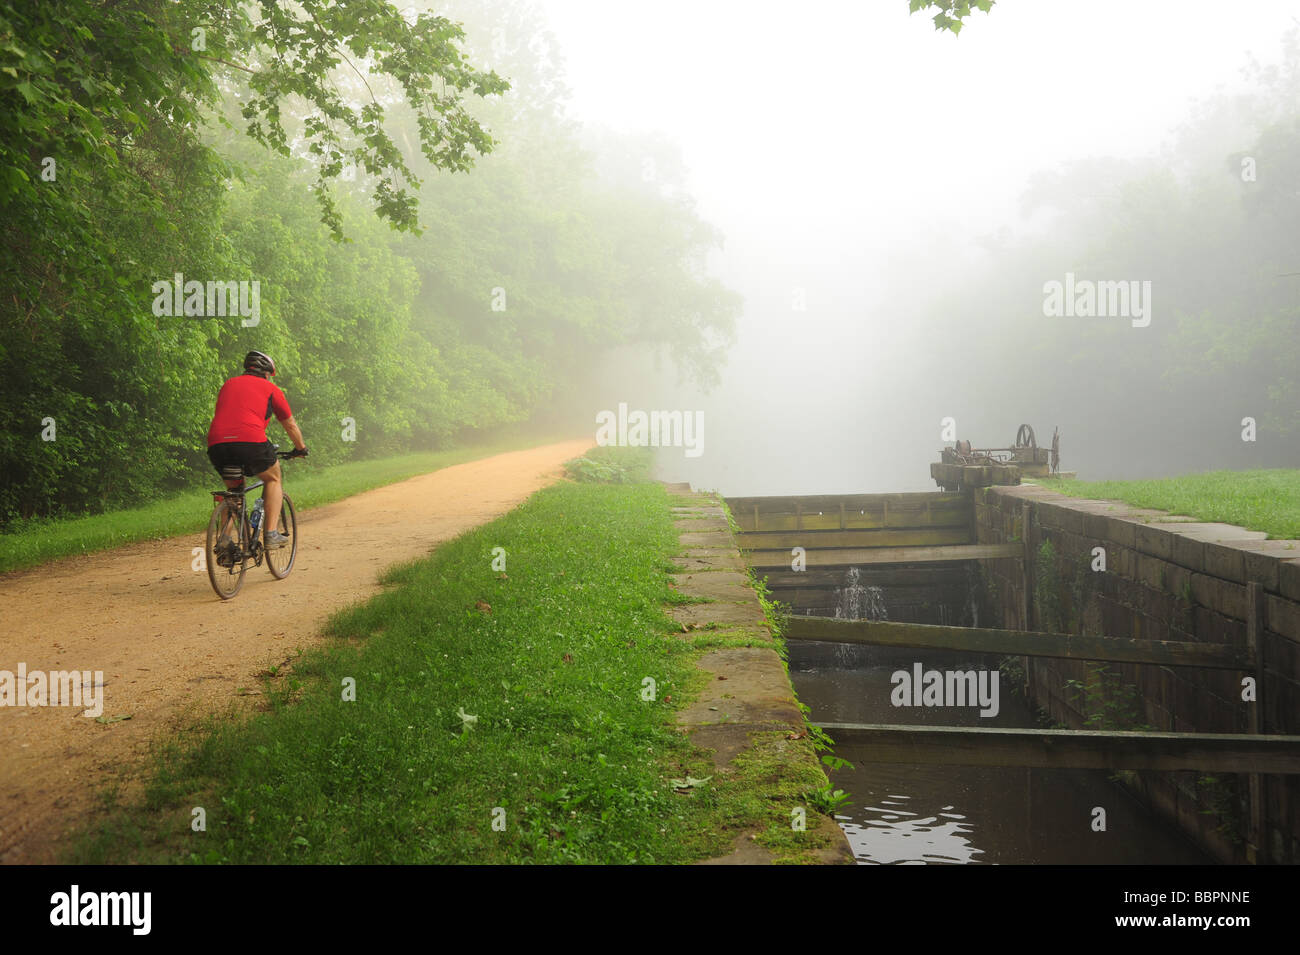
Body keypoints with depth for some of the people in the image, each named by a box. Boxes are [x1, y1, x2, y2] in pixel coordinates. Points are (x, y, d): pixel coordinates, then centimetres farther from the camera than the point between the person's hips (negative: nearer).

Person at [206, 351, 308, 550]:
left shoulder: (228, 385, 29)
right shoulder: (270, 389, 18)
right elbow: (290, 425, 27)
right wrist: (301, 448, 44)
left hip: (216, 444, 4)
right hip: (250, 441, -4)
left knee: (234, 488, 27)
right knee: (273, 479, 21)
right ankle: (271, 534, 10)